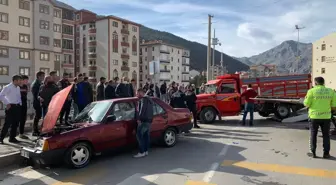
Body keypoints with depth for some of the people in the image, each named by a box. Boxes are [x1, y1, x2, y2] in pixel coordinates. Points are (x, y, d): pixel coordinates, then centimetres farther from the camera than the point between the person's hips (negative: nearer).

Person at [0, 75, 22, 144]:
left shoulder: (18, 88, 13)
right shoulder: (8, 87, -9)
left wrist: (20, 103, 10)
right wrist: (7, 103, -15)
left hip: (17, 107, 7)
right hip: (11, 107, -7)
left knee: (15, 123, 10)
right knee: (7, 123, -6)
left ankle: (12, 138, 19)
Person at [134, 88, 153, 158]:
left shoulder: (143, 100, -10)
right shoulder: (149, 99, 20)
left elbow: (142, 110, -19)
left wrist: (139, 119, -17)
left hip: (144, 120, -10)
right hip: (149, 120, 10)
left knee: (139, 135, -9)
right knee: (146, 136, 12)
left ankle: (141, 152, -11)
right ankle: (146, 151, 16)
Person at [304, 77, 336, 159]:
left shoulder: (311, 91, -8)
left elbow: (306, 104, -6)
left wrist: (305, 98, 13)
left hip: (314, 116, -2)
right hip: (326, 116, 2)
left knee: (313, 135, 9)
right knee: (326, 135, 13)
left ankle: (313, 153, 13)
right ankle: (326, 153, 16)